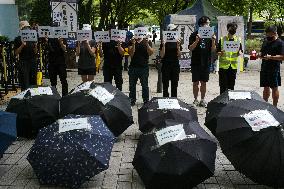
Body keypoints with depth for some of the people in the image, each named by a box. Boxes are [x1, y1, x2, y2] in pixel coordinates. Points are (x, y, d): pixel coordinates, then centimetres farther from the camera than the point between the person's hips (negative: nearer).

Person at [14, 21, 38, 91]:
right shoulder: (18, 39, 1)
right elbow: (16, 53, -2)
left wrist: (35, 46, -6)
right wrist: (22, 45, -15)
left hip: (33, 62, 4)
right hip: (23, 63, -4)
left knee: (33, 82, 5)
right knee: (25, 85, -6)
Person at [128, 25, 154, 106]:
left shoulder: (147, 41, 5)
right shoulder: (131, 41, 5)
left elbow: (151, 53, -6)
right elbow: (131, 54, -6)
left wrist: (147, 44, -20)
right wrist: (133, 44, -18)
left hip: (144, 67, -1)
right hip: (133, 67, 2)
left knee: (145, 85, 3)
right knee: (132, 85, 8)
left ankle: (146, 101, 12)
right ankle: (132, 101, 17)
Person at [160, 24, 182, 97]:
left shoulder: (177, 41, 8)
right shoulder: (164, 42, 1)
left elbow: (179, 55, 5)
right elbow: (162, 55, -4)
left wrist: (178, 46, -9)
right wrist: (163, 45, -15)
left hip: (175, 65, 3)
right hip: (166, 65, -3)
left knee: (174, 85, 6)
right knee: (165, 85, -1)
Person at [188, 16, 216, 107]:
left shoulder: (210, 35, 7)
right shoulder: (194, 35, -2)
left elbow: (213, 50, 3)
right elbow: (190, 48, -6)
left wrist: (213, 41, -14)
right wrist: (197, 41, -21)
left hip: (206, 62, 2)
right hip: (196, 62, -2)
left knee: (203, 82, 9)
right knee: (196, 82, 3)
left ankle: (203, 100, 18)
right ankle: (196, 100, 14)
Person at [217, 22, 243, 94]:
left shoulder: (238, 40, 9)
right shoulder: (222, 39, 1)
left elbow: (241, 52, 10)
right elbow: (217, 52, 1)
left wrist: (239, 53, -13)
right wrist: (220, 53, -21)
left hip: (233, 66, 3)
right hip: (223, 65, -2)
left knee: (231, 86, 9)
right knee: (223, 86, -1)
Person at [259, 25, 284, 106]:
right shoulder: (265, 42, 14)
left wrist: (271, 57, -23)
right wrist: (260, 55, 1)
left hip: (274, 70, -6)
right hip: (264, 69, 6)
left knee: (274, 88, 2)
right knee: (265, 88, 13)